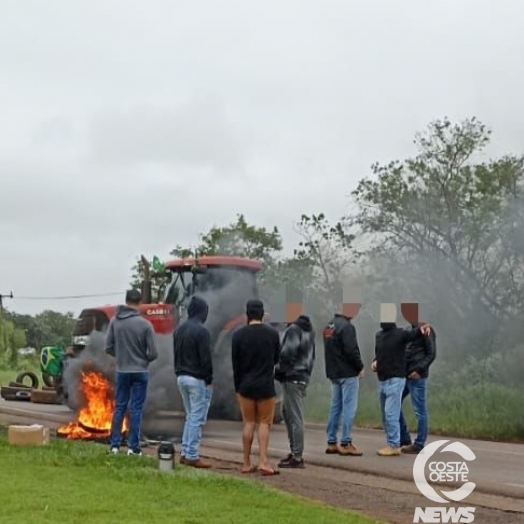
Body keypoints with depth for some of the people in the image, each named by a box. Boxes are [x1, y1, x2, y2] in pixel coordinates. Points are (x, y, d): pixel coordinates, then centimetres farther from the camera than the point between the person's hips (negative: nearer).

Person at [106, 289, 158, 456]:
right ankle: (133, 447, 5)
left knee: (119, 407, 12)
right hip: (140, 372, -3)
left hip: (122, 371, 3)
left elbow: (108, 347, -1)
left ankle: (114, 445, 13)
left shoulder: (115, 321, -5)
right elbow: (153, 353, -10)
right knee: (136, 409, 3)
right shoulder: (145, 324, -13)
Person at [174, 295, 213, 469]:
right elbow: (206, 358, -16)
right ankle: (192, 455, -2)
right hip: (197, 379, -8)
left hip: (181, 377, 8)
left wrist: (179, 373, 16)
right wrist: (209, 379, -6)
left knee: (190, 416, 16)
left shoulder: (179, 330, 11)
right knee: (197, 418, -3)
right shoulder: (201, 331, -15)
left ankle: (185, 452, 15)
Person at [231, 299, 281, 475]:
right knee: (264, 423, 5)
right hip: (266, 386, -1)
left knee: (248, 424, 9)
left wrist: (237, 387, 10)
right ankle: (263, 462, -6)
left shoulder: (238, 335, -4)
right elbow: (276, 359, 9)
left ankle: (247, 463, 11)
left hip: (245, 386, 1)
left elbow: (235, 364, 0)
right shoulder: (273, 333, -4)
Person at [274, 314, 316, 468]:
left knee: (295, 417, -6)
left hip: (293, 377, -9)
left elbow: (288, 352, -21)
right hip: (304, 376, 9)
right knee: (287, 412, 18)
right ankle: (294, 451, 21)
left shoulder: (294, 329, -13)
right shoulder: (309, 330, 16)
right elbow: (311, 355, 19)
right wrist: (307, 372, 16)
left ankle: (297, 457, -4)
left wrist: (280, 370, -7)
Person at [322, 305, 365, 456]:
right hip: (348, 373, -9)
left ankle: (331, 443, 15)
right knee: (349, 408, -5)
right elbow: (351, 351, -21)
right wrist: (360, 367, -7)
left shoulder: (329, 326, 13)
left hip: (333, 373, 9)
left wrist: (333, 367, 14)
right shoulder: (347, 327, -17)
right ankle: (346, 444, -5)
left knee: (335, 407, 13)